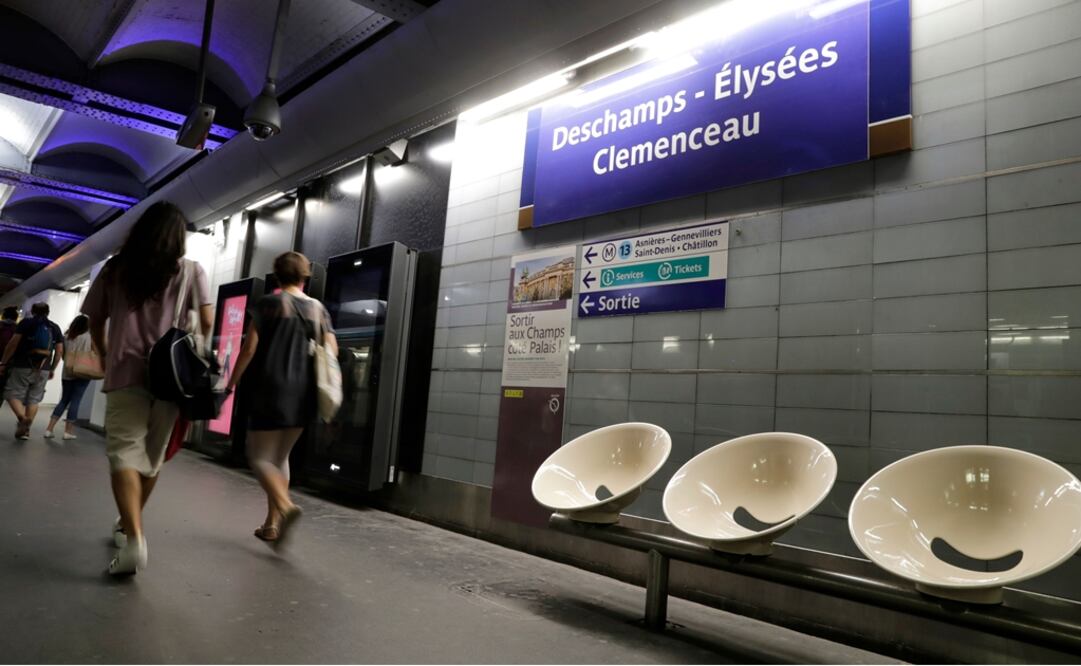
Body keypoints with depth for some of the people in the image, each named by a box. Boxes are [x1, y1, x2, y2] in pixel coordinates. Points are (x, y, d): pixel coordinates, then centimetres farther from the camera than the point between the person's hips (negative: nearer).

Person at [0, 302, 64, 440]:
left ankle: (22, 418, -21)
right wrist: (52, 369, 15)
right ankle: (25, 429, 5)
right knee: (33, 400, 8)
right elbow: (59, 351, 7)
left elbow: (13, 344, -7)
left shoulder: (26, 323, 0)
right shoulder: (55, 328, 10)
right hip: (43, 370, 3)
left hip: (23, 366, -3)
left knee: (13, 394, 3)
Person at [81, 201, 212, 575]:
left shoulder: (115, 269, 9)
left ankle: (134, 539, -22)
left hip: (125, 373, -1)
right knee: (152, 457, 14)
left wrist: (106, 356, 29)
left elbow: (95, 322, 14)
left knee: (125, 452, -5)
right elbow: (207, 322, -3)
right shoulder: (191, 271, 5)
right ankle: (127, 525, 30)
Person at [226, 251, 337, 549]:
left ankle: (285, 507, -22)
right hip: (303, 395, 5)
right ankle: (271, 523, 16)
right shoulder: (318, 309, 9)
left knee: (260, 457, 2)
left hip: (271, 391, -5)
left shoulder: (268, 303, -3)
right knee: (280, 457, 17)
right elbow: (332, 352, 4)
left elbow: (250, 348, -7)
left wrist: (232, 382, 4)